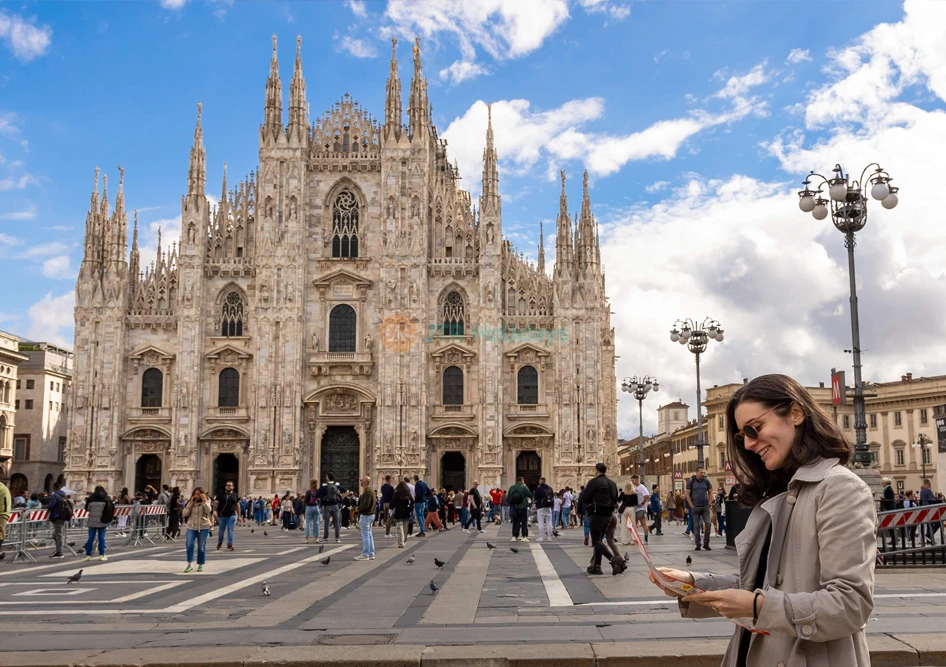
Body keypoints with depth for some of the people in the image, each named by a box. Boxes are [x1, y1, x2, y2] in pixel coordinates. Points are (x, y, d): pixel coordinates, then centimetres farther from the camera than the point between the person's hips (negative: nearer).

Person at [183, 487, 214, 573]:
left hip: (203, 527, -2)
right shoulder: (190, 502, 8)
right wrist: (191, 504, -9)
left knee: (201, 547, 3)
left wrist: (204, 501, -19)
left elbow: (209, 511, -18)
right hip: (191, 527, 2)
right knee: (189, 544, -14)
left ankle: (200, 565, 15)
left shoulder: (206, 502, 0)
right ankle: (190, 564, -5)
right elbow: (185, 514, -2)